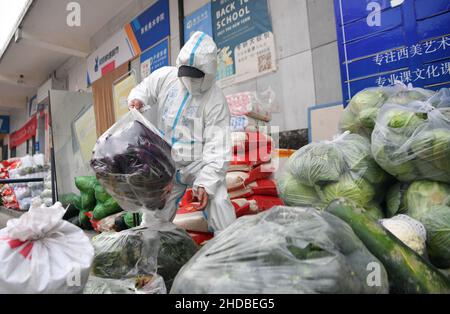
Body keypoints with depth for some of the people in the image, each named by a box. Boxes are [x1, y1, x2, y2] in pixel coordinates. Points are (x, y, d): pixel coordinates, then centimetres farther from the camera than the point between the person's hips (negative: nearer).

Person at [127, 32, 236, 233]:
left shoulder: (216, 101, -18)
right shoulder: (165, 76, -6)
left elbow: (217, 147, -22)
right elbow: (143, 89, 14)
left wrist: (206, 182, -30)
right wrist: (137, 99, -11)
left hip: (200, 163, -4)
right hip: (167, 163, 4)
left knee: (217, 202, -24)